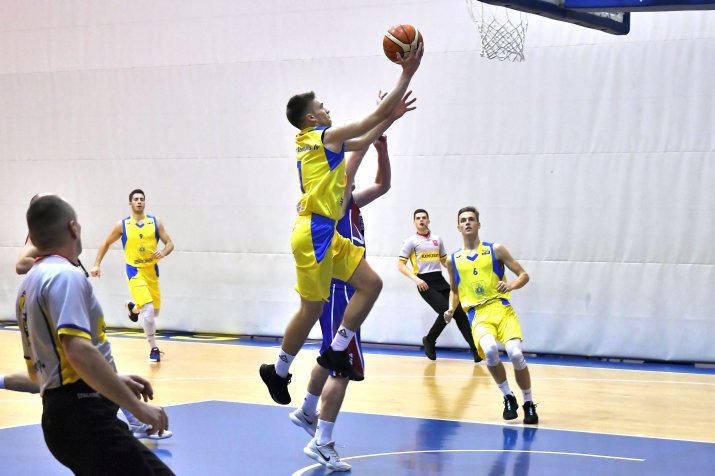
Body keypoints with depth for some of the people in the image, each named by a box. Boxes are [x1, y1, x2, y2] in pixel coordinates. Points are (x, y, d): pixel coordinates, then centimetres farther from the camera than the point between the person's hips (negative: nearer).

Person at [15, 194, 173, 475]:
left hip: (58, 413, 10)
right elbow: (79, 353, -23)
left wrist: (114, 382, 27)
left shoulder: (29, 286, 20)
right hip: (83, 414, -10)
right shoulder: (65, 275, -9)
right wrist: (137, 407, -20)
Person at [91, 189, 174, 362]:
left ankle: (133, 307, 47)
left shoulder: (155, 222, -1)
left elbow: (169, 243, 1)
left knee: (155, 311, 14)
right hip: (135, 271, -3)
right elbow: (106, 244, 8)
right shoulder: (122, 225, -4)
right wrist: (96, 265, 2)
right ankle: (153, 348, -7)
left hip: (152, 270, 4)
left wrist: (163, 253, -21)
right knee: (148, 310, -19)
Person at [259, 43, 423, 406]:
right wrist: (407, 74, -2)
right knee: (312, 308, -2)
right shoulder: (326, 137, -9)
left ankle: (336, 352, 8)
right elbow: (378, 114, -8)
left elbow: (363, 142, 29)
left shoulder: (313, 141, 16)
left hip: (326, 233, 10)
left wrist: (393, 115, 23)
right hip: (314, 232, -10)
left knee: (371, 284, 7)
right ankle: (278, 371, 11)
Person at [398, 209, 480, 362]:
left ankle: (474, 348, -6)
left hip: (440, 280, 5)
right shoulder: (411, 241, 2)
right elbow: (401, 265, -2)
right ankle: (429, 341, 3)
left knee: (459, 312, -6)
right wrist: (415, 279, -16)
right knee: (446, 311, -20)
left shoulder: (437, 239, 16)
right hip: (425, 283, -5)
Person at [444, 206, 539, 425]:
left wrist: (511, 285, -14)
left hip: (501, 309, -1)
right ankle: (508, 397, -7)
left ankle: (529, 403, 1)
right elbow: (454, 290, 27)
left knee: (515, 353, -22)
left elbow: (524, 275, 7)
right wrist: (451, 309, 8)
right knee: (490, 350, -31)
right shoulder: (454, 260, 13)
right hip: (478, 315, 1)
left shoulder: (496, 250, 6)